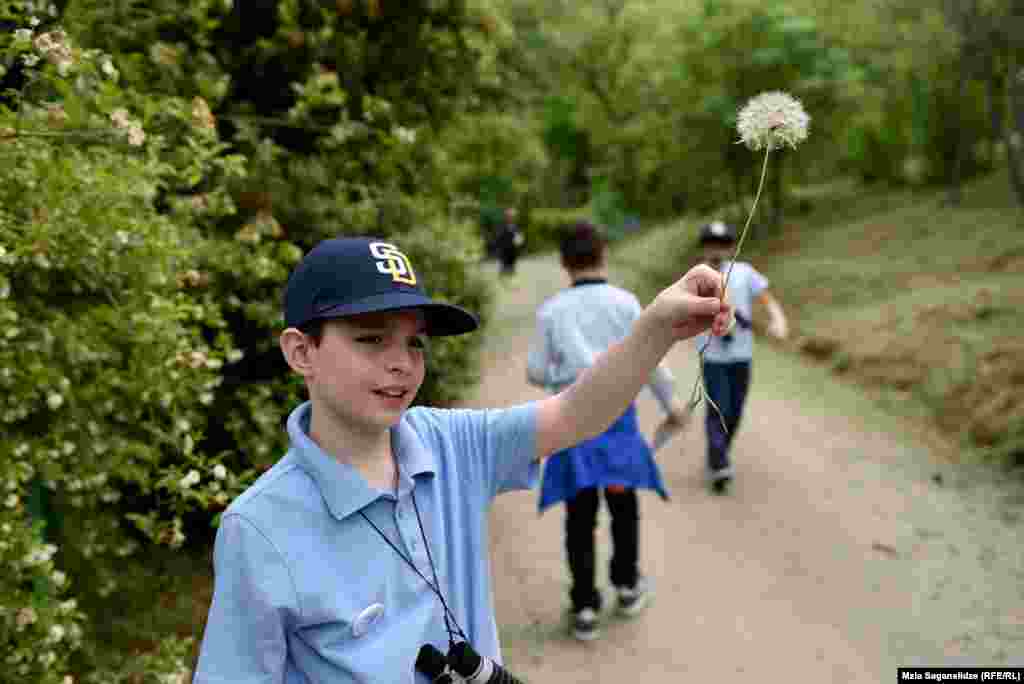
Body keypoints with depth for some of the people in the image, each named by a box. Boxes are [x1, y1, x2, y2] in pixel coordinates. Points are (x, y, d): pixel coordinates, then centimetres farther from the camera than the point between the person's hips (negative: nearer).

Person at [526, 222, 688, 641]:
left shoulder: (551, 310, -4)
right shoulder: (625, 302, -5)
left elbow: (535, 373, -1)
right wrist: (670, 402, 11)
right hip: (617, 418, 0)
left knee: (580, 517, 8)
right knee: (623, 506, 19)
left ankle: (585, 609, 10)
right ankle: (627, 587, 33)